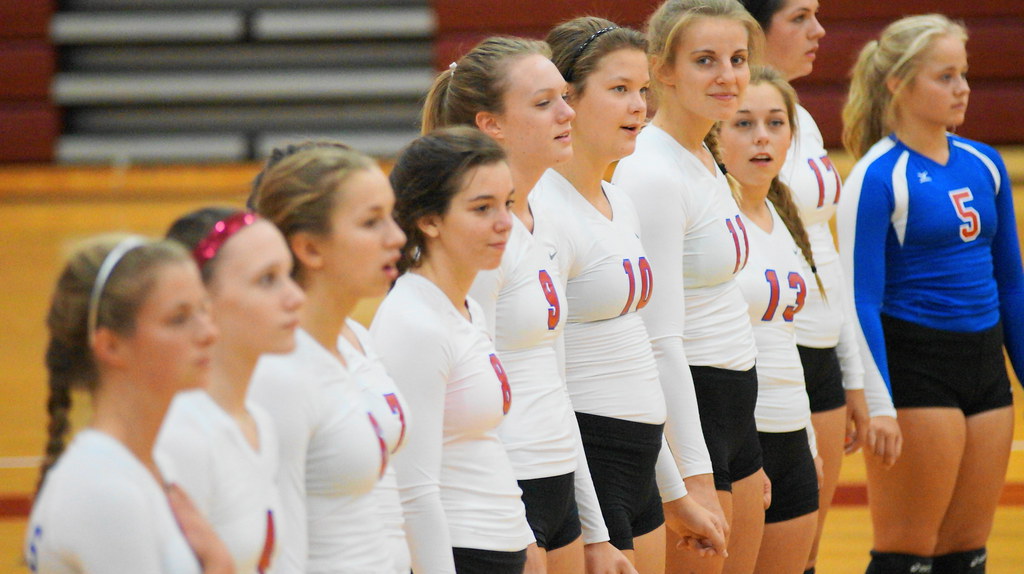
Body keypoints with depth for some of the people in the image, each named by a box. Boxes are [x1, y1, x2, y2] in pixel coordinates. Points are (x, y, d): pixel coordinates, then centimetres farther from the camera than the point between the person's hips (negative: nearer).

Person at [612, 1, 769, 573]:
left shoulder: (704, 159, 11)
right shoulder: (651, 173, -17)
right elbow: (661, 339, -20)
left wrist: (746, 462, 20)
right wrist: (692, 475, -22)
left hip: (732, 412, 9)